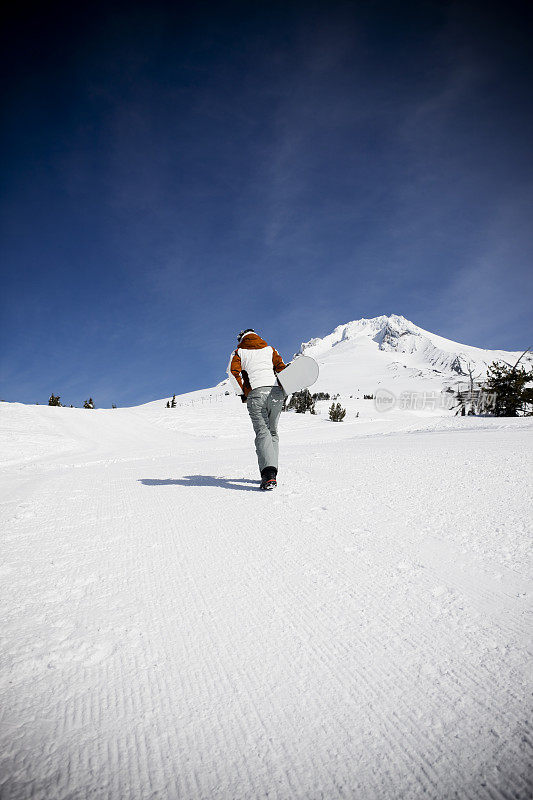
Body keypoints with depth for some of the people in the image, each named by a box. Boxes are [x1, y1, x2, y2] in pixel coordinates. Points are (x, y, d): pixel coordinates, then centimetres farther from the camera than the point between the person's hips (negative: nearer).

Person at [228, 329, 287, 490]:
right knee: (272, 432, 13)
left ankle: (268, 473, -27)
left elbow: (233, 372, -2)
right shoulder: (269, 349, 22)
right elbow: (282, 368, 8)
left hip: (255, 393, -2)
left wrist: (242, 392, 3)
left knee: (262, 432, -9)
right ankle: (272, 470, 9)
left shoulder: (239, 352, 15)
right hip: (275, 392, 3)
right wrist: (282, 390, 11)